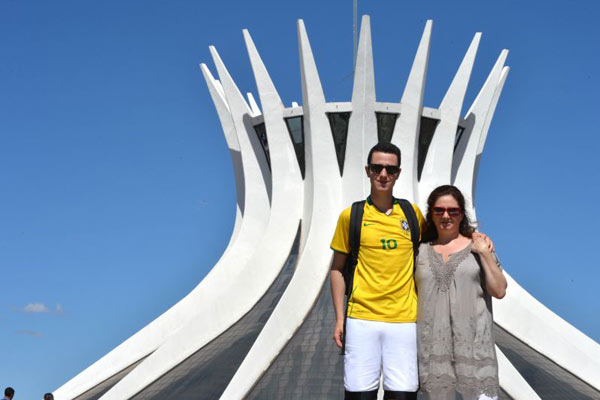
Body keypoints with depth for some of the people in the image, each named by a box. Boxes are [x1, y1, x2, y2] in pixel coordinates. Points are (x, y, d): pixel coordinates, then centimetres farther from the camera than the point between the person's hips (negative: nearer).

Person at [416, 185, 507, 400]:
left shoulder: (479, 248, 6)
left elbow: (499, 291, 0)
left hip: (473, 340, -2)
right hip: (433, 341, 2)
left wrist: (485, 254, -7)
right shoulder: (421, 250, 12)